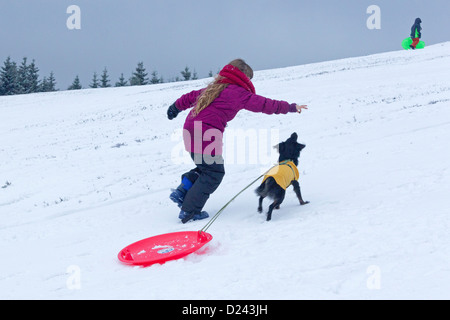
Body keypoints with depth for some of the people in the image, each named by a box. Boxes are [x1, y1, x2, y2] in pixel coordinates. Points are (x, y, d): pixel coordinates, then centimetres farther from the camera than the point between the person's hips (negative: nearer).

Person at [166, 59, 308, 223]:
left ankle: (182, 191, 14)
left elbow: (191, 96, 32)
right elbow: (264, 104, 0)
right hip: (207, 136, -8)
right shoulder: (239, 92, -2)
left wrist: (176, 107, 49)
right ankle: (189, 211, 6)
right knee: (214, 172, 4)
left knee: (206, 167, 22)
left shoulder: (214, 87, 21)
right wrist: (290, 107, 9)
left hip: (190, 131, 9)